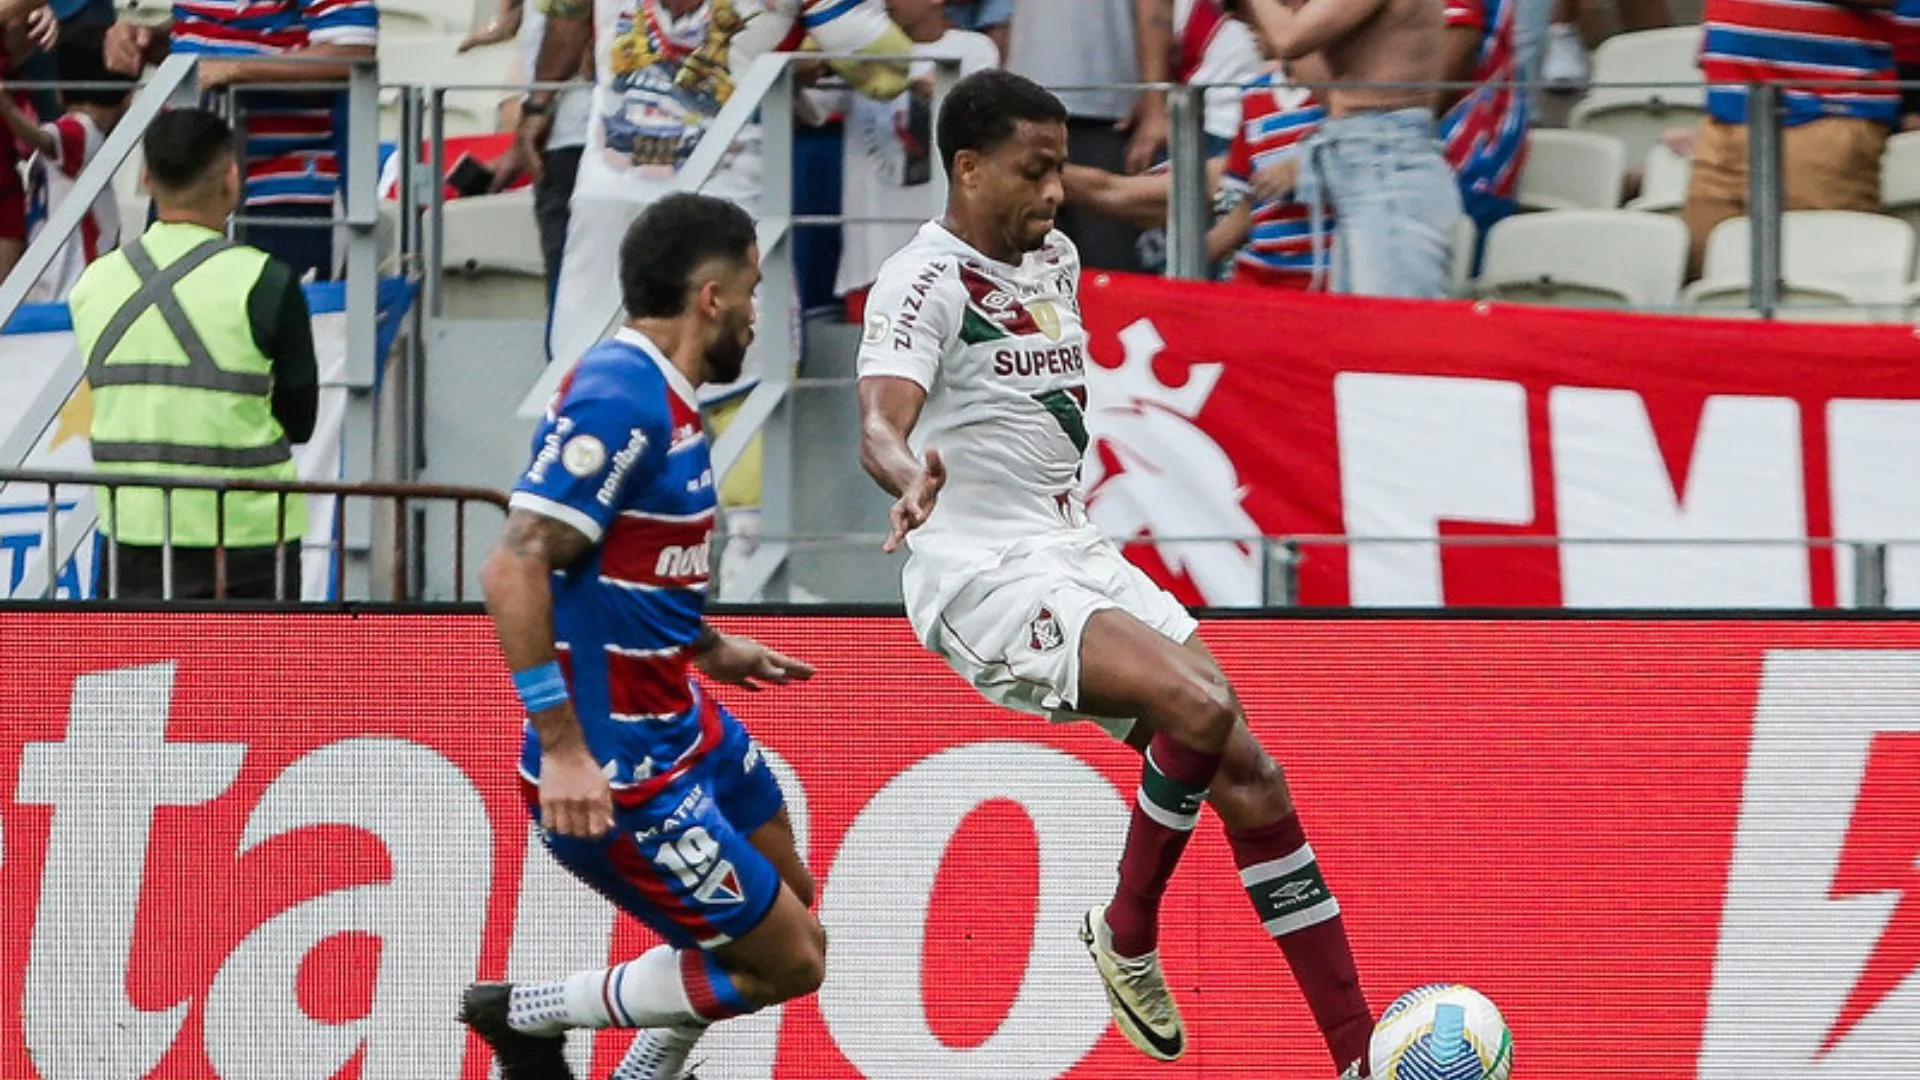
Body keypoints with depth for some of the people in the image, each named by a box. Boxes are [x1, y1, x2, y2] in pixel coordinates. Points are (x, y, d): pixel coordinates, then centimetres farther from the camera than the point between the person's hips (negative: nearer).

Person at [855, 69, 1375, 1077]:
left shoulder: (1054, 260, 12)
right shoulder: (923, 282, -13)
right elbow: (879, 424, -31)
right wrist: (912, 477, -52)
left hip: (1075, 557, 8)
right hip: (984, 577, -8)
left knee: (1245, 770, -3)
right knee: (1199, 709, -29)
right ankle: (1127, 933, -5)